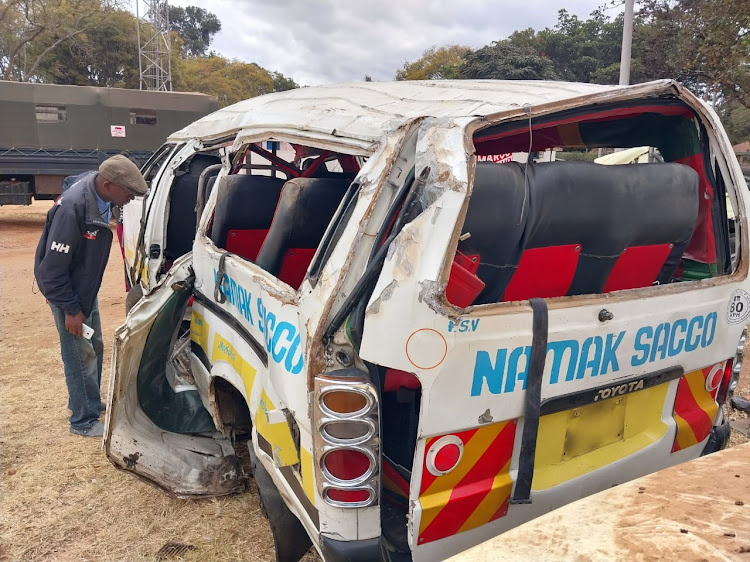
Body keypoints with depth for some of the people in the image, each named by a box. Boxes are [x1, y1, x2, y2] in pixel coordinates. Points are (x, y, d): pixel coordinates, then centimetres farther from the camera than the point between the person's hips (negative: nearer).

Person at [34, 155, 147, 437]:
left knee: (95, 347, 19)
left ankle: (90, 402, 38)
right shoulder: (72, 208, -35)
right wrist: (70, 309, -21)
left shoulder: (101, 195, -10)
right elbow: (53, 267, -28)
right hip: (65, 290, -8)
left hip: (87, 285, 8)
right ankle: (84, 421, 16)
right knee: (81, 355, 1)